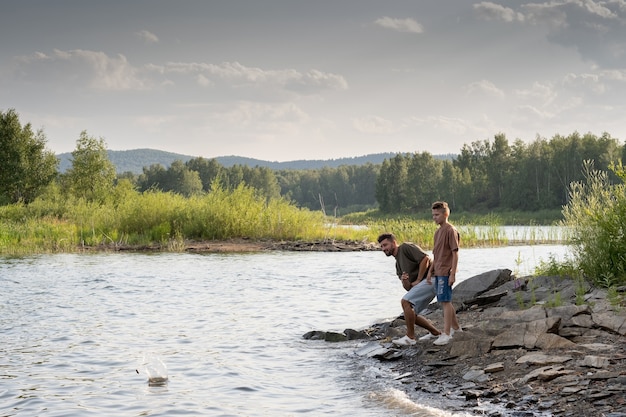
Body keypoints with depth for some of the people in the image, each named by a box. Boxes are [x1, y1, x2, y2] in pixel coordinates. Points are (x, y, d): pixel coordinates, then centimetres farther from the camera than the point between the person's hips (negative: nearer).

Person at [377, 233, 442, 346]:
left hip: (429, 279, -10)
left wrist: (418, 280, -15)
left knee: (405, 301, -21)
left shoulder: (406, 247, -5)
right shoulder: (398, 264, 20)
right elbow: (408, 288, 14)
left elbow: (425, 259, -19)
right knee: (410, 314, 10)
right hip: (421, 285, 10)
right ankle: (435, 332, 25)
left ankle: (410, 337, -14)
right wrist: (404, 281, -9)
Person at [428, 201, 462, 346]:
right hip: (438, 273, 9)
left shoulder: (451, 230, -11)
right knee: (444, 302, 14)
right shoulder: (438, 232, 16)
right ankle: (455, 328, 26)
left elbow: (455, 253, -14)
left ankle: (446, 334, -9)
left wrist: (453, 274, -18)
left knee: (445, 302, -9)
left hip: (445, 273, -9)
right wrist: (431, 271, 16)